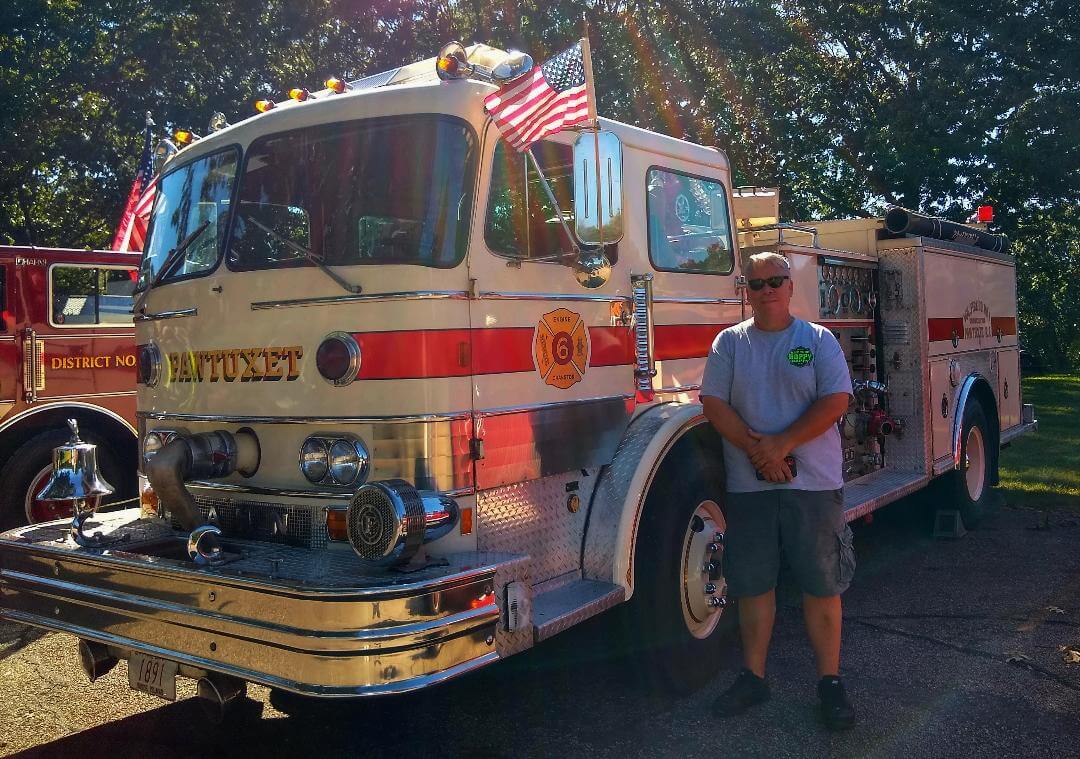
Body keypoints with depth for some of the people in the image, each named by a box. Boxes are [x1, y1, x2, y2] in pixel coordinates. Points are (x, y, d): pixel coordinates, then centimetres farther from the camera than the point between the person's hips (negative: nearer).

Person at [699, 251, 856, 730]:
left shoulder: (819, 340, 4)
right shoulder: (729, 343, 7)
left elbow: (836, 401, -6)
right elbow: (713, 403, -1)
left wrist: (781, 444, -16)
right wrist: (756, 449, -14)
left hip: (813, 481, -1)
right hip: (748, 486, 2)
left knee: (821, 585, 4)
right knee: (753, 584, 8)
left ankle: (830, 681, 16)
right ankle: (753, 678, 21)